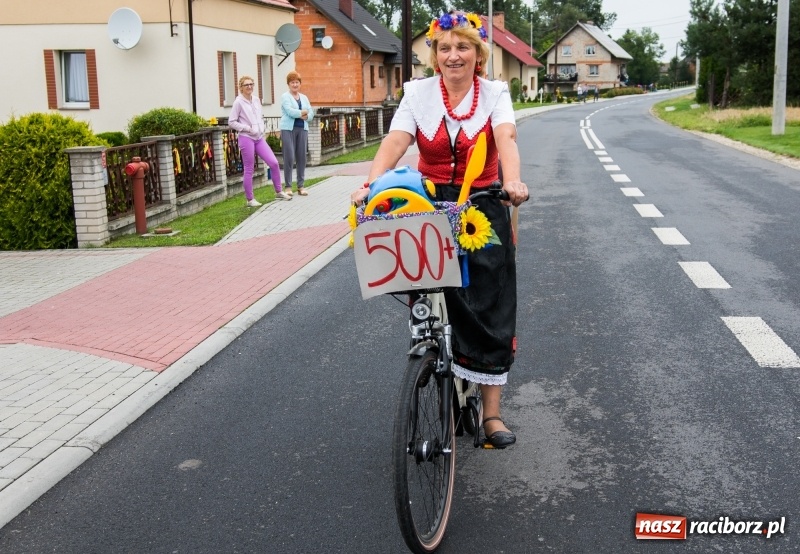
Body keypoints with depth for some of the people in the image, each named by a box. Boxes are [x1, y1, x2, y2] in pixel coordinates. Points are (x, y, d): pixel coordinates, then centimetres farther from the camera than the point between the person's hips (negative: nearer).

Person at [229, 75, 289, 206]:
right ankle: (250, 199, 10)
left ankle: (278, 192, 15)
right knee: (249, 170, 0)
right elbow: (231, 122, -7)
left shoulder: (256, 100, 10)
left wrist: (263, 128, 6)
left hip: (259, 138, 6)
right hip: (246, 139, -6)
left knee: (274, 163, -1)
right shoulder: (238, 102, -7)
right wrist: (247, 128, -14)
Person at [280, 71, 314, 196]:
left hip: (302, 129, 5)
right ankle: (288, 186, -2)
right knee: (289, 157, -8)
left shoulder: (304, 97, 17)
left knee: (301, 157, 4)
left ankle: (301, 186, 10)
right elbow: (290, 111, -13)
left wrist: (305, 116, -12)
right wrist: (303, 112, -3)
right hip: (288, 129, -5)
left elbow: (311, 114, 8)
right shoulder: (285, 97, 1)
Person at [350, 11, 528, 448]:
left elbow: (506, 139, -19)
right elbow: (395, 141, -13)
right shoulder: (418, 93, 2)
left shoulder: (494, 93, 1)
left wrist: (513, 182, -39)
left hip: (484, 208, 0)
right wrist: (371, 184, -32)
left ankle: (491, 412, 10)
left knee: (491, 311, 1)